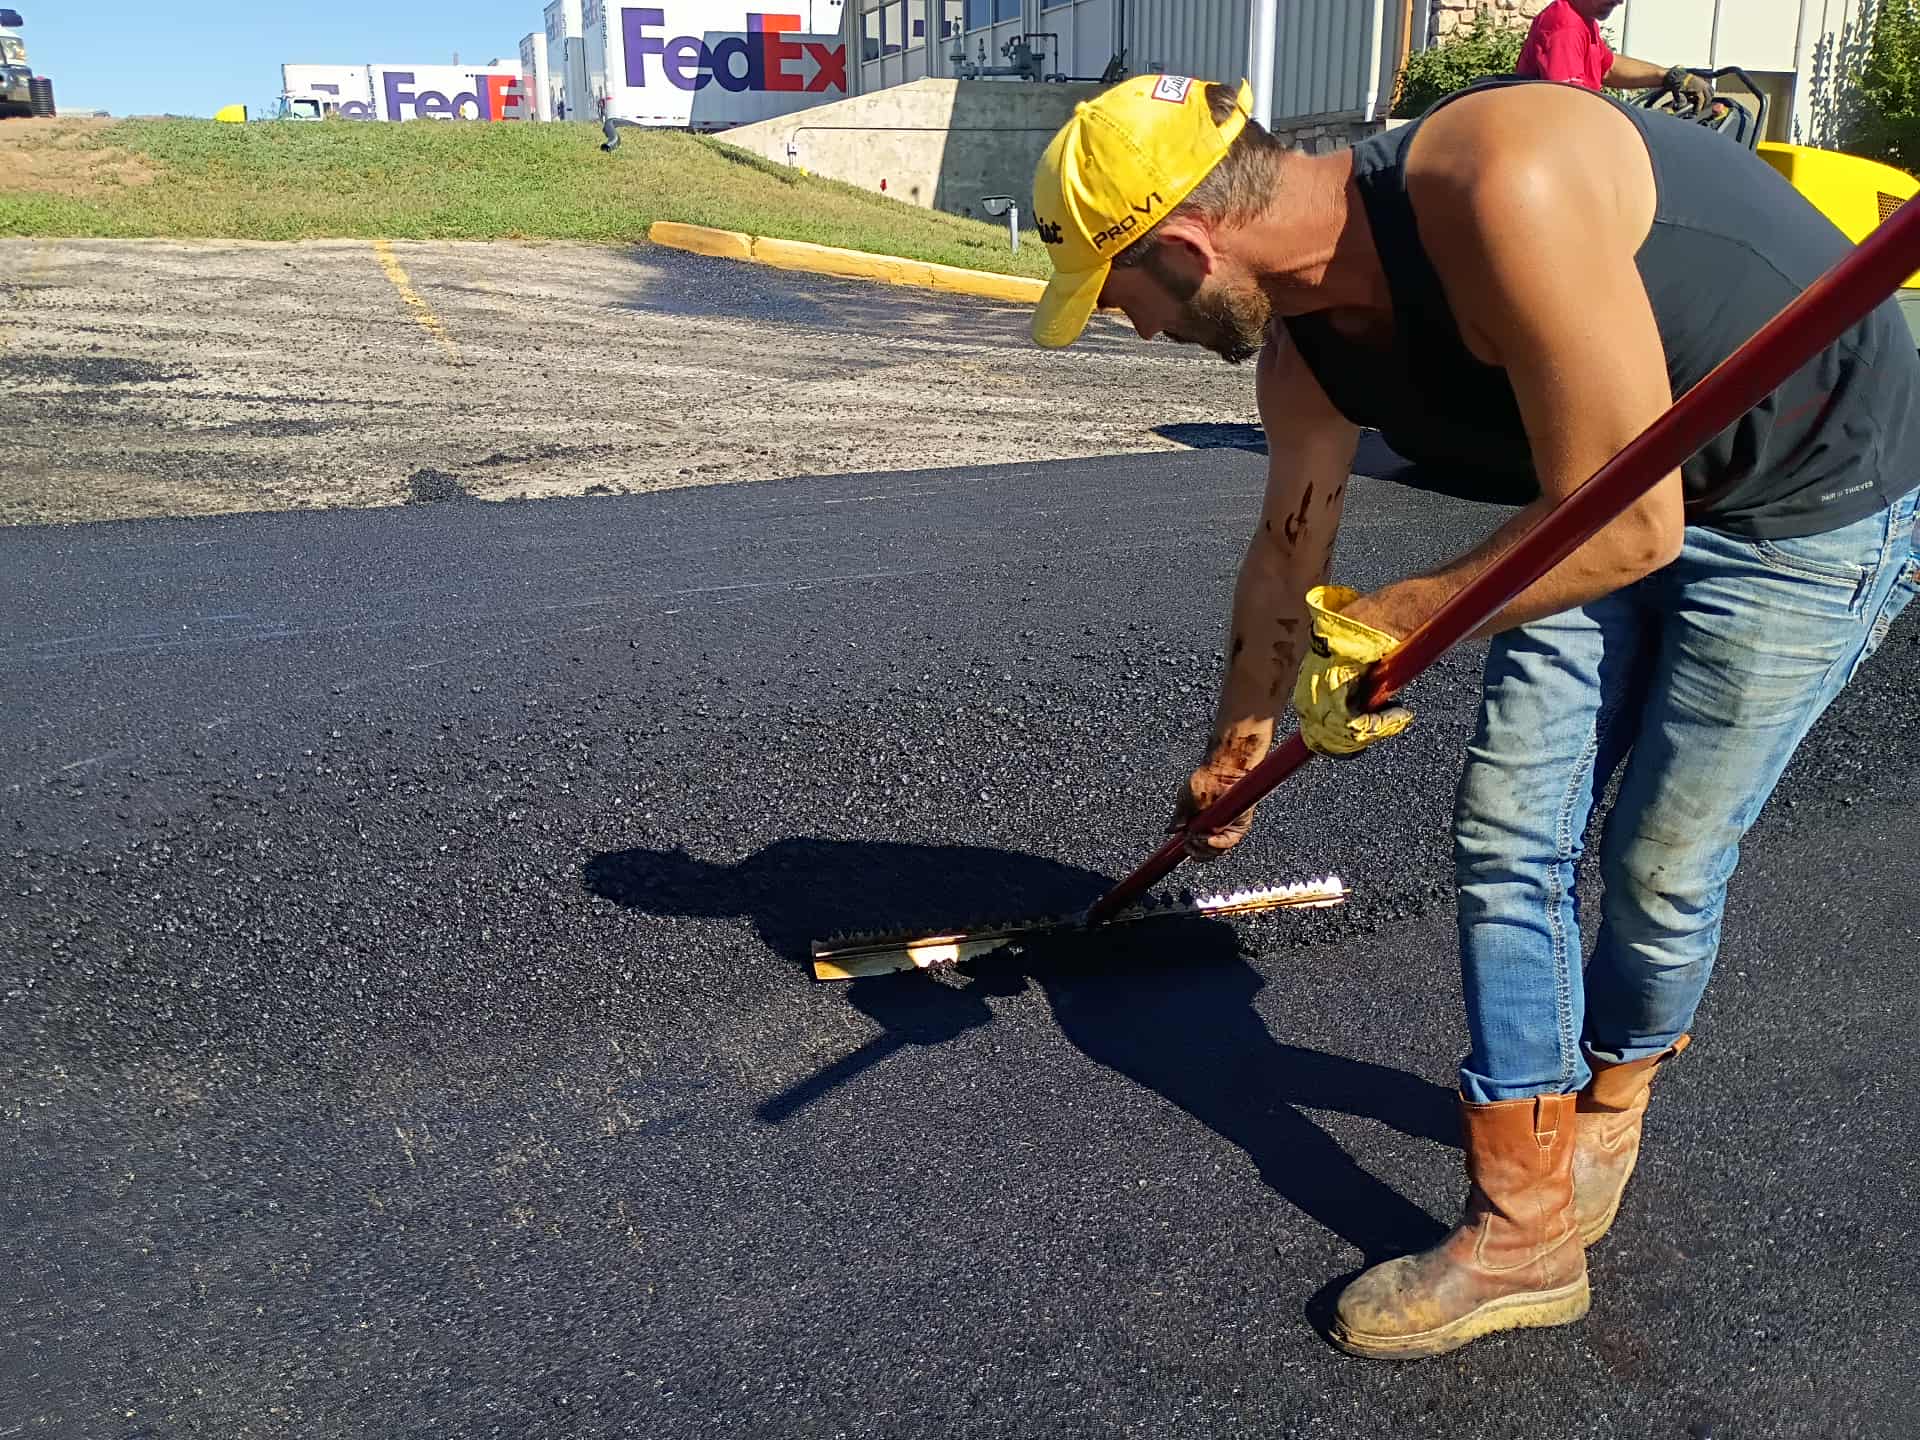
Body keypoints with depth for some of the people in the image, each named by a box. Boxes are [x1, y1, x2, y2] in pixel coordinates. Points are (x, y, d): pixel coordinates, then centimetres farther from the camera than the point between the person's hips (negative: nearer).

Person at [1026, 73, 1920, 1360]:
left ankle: (1613, 1084, 34)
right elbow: (1289, 552, 9)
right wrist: (1238, 743, 23)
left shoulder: (1504, 190, -35)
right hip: (1615, 491, 7)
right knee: (1506, 837, 0)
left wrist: (1385, 625, -22)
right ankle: (1528, 1228, 15)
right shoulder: (1302, 346, -9)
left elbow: (1630, 523, -32)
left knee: (1661, 865, 0)